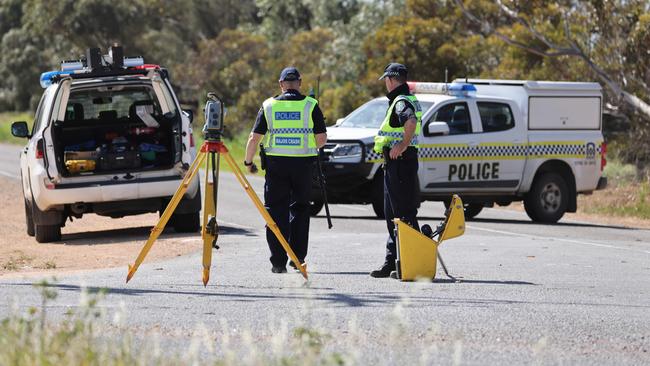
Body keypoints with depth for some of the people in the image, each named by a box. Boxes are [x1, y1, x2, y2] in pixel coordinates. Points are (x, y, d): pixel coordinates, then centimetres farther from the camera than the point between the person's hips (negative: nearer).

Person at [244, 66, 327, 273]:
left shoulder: (269, 106, 3)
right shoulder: (310, 106, 1)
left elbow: (254, 138, 0)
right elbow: (322, 138, 1)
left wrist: (248, 162, 12)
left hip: (276, 163, 0)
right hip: (303, 163, 0)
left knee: (276, 210, 4)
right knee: (300, 209, 14)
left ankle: (278, 262, -2)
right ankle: (298, 257, 13)